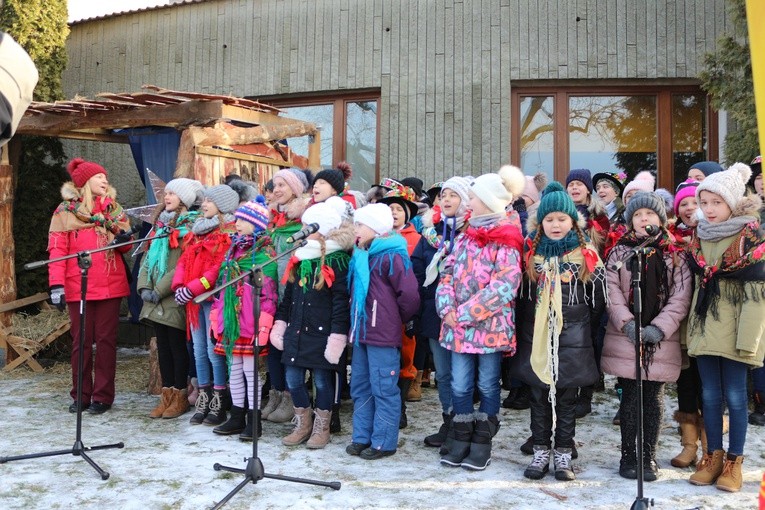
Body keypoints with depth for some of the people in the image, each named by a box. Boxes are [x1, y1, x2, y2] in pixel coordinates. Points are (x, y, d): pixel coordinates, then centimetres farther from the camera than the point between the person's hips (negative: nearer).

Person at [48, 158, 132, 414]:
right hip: (78, 286, -2)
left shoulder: (114, 208, 11)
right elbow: (57, 249, -4)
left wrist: (123, 239, -10)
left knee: (106, 339, 4)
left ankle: (103, 396, 11)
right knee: (81, 340, 6)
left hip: (110, 285, 2)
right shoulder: (66, 210, 2)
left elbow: (124, 246, 14)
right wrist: (57, 284, -13)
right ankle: (81, 395, 16)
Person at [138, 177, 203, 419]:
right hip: (156, 300, 7)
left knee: (177, 345, 0)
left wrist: (160, 290, -16)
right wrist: (144, 286, 0)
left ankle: (180, 396, 10)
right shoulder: (161, 224, 16)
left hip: (175, 299, -7)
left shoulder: (190, 227, -8)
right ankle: (167, 395, 18)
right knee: (163, 345, 10)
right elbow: (148, 257, 15)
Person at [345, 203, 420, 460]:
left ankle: (384, 442, 9)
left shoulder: (391, 255, -13)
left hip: (383, 335, -9)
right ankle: (362, 437, 25)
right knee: (360, 387, 15)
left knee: (384, 389, -1)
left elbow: (409, 294, -18)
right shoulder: (361, 255, 15)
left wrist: (398, 319, -4)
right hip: (362, 331, 9)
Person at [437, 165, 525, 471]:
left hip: (491, 326, -5)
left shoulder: (506, 241, -8)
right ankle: (462, 440, 23)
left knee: (487, 385, 8)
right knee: (460, 386, 9)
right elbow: (447, 273, 10)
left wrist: (465, 313, -18)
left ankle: (482, 444, 20)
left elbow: (504, 286, -17)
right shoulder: (465, 236, 12)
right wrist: (447, 308, -8)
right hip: (458, 325, 6)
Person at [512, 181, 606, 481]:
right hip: (536, 338, 2)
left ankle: (563, 454, 16)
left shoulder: (586, 255, 0)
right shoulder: (530, 253, 5)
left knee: (567, 399, 6)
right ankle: (541, 452, 18)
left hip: (572, 340, -1)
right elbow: (520, 294, 13)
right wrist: (524, 326, 10)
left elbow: (598, 297, 5)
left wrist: (586, 327, 7)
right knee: (539, 397, 7)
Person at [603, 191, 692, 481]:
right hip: (625, 338, 0)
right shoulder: (619, 252, 7)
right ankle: (628, 455, 15)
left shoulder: (675, 255, 6)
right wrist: (628, 324, -15)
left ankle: (649, 456, 17)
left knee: (653, 398, 6)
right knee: (630, 398, 3)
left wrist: (658, 328, -12)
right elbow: (612, 292, -2)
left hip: (661, 340, 0)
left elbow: (680, 297, -1)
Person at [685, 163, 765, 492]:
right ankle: (713, 456, 21)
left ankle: (734, 461, 14)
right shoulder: (698, 236, 8)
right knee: (710, 395, 10)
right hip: (705, 326, 5)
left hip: (735, 328, -5)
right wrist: (693, 322, 12)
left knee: (735, 396, 2)